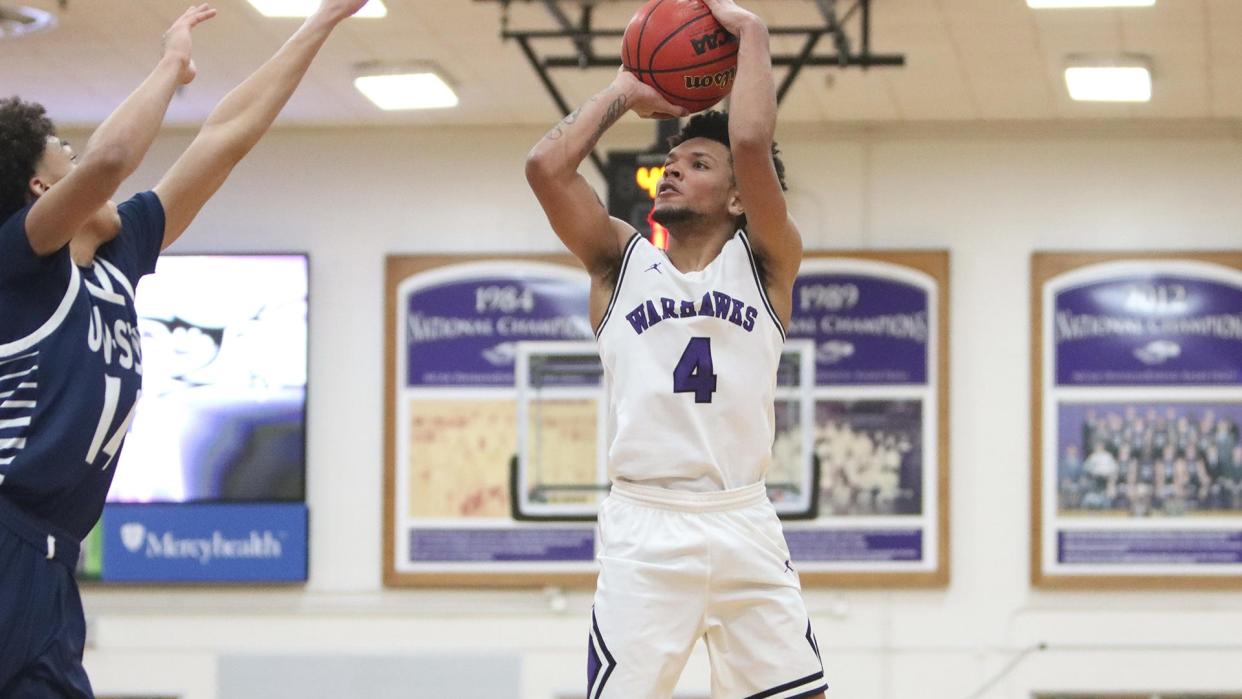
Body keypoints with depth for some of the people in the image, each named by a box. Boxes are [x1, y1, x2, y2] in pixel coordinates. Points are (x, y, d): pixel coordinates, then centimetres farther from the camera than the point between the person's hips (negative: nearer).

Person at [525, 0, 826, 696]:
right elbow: (546, 166, -3)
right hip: (645, 526, 0)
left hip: (745, 523, 0)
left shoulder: (766, 261, 7)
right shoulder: (620, 258, 11)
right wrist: (624, 93, 9)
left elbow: (751, 144, -10)